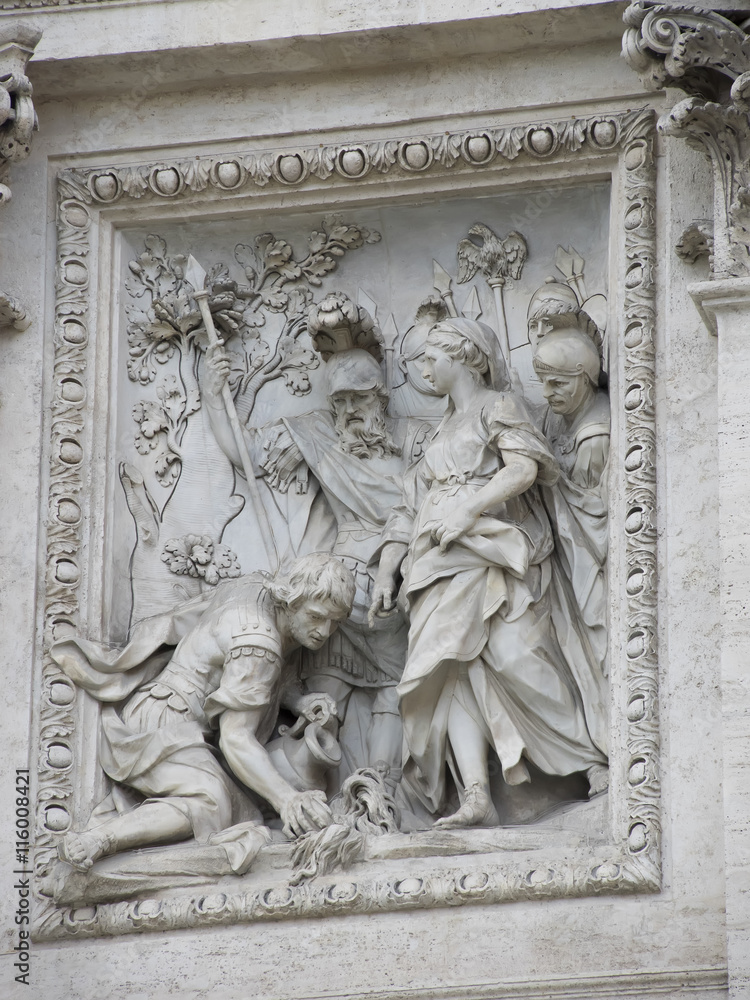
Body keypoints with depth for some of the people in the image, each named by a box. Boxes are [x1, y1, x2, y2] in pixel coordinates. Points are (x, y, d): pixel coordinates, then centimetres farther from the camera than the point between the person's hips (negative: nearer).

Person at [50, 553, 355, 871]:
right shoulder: (257, 643, -22)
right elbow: (235, 740, -24)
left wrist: (297, 701, 6)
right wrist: (287, 800, -31)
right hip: (160, 724, -12)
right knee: (212, 805, -30)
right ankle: (97, 839, -40)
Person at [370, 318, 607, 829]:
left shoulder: (498, 406, 8)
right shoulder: (444, 432, 30)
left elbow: (525, 465, -10)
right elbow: (410, 511, 27)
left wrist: (469, 510, -18)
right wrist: (385, 573, 16)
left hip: (492, 551, -6)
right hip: (442, 565, 6)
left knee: (512, 658, -22)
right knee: (454, 671, -14)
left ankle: (600, 766, -15)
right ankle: (476, 800, -26)